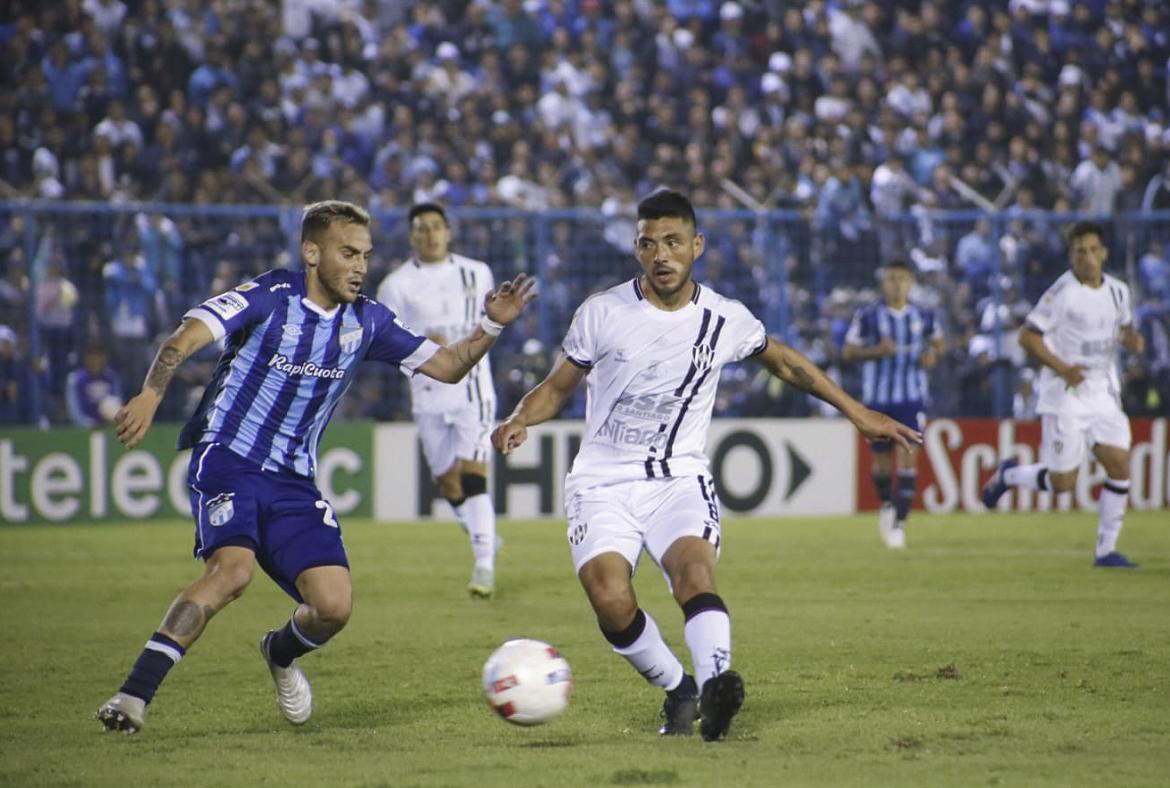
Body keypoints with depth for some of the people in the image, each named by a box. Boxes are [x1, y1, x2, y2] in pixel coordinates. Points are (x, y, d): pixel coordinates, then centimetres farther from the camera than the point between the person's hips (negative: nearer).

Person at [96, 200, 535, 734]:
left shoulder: (365, 321, 6)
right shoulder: (269, 298, -11)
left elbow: (447, 366, 13)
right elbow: (184, 339, -24)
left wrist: (491, 326, -5)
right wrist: (151, 394, -42)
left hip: (293, 481, 5)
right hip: (227, 457, -5)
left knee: (334, 608, -9)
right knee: (233, 568, -31)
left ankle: (282, 653, 29)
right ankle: (132, 695, -29)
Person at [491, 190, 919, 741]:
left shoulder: (725, 320, 1)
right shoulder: (603, 313, -3)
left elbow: (783, 361, 20)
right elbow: (558, 387, 8)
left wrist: (857, 413, 20)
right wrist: (519, 420, -14)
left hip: (680, 479, 0)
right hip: (603, 482, 0)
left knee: (695, 570, -31)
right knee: (611, 601, -23)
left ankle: (715, 683, -51)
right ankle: (677, 690, 0)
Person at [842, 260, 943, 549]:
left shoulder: (923, 316, 3)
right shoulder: (867, 315, -4)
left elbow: (937, 340, 20)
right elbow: (848, 352, -1)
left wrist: (933, 354, -2)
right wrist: (876, 351, -19)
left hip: (912, 398, 0)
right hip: (877, 398, 0)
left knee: (908, 459, -13)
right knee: (881, 460, 10)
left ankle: (899, 523, -11)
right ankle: (887, 504, 40)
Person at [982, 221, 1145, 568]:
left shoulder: (1118, 290, 6)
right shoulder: (1062, 292, -13)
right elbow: (1027, 335, -11)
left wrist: (1131, 338, 0)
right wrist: (1062, 369, -20)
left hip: (1104, 395, 6)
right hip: (1065, 398, -6)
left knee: (1120, 465, -6)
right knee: (1062, 482, -4)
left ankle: (1106, 550, 4)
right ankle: (1008, 475, 27)